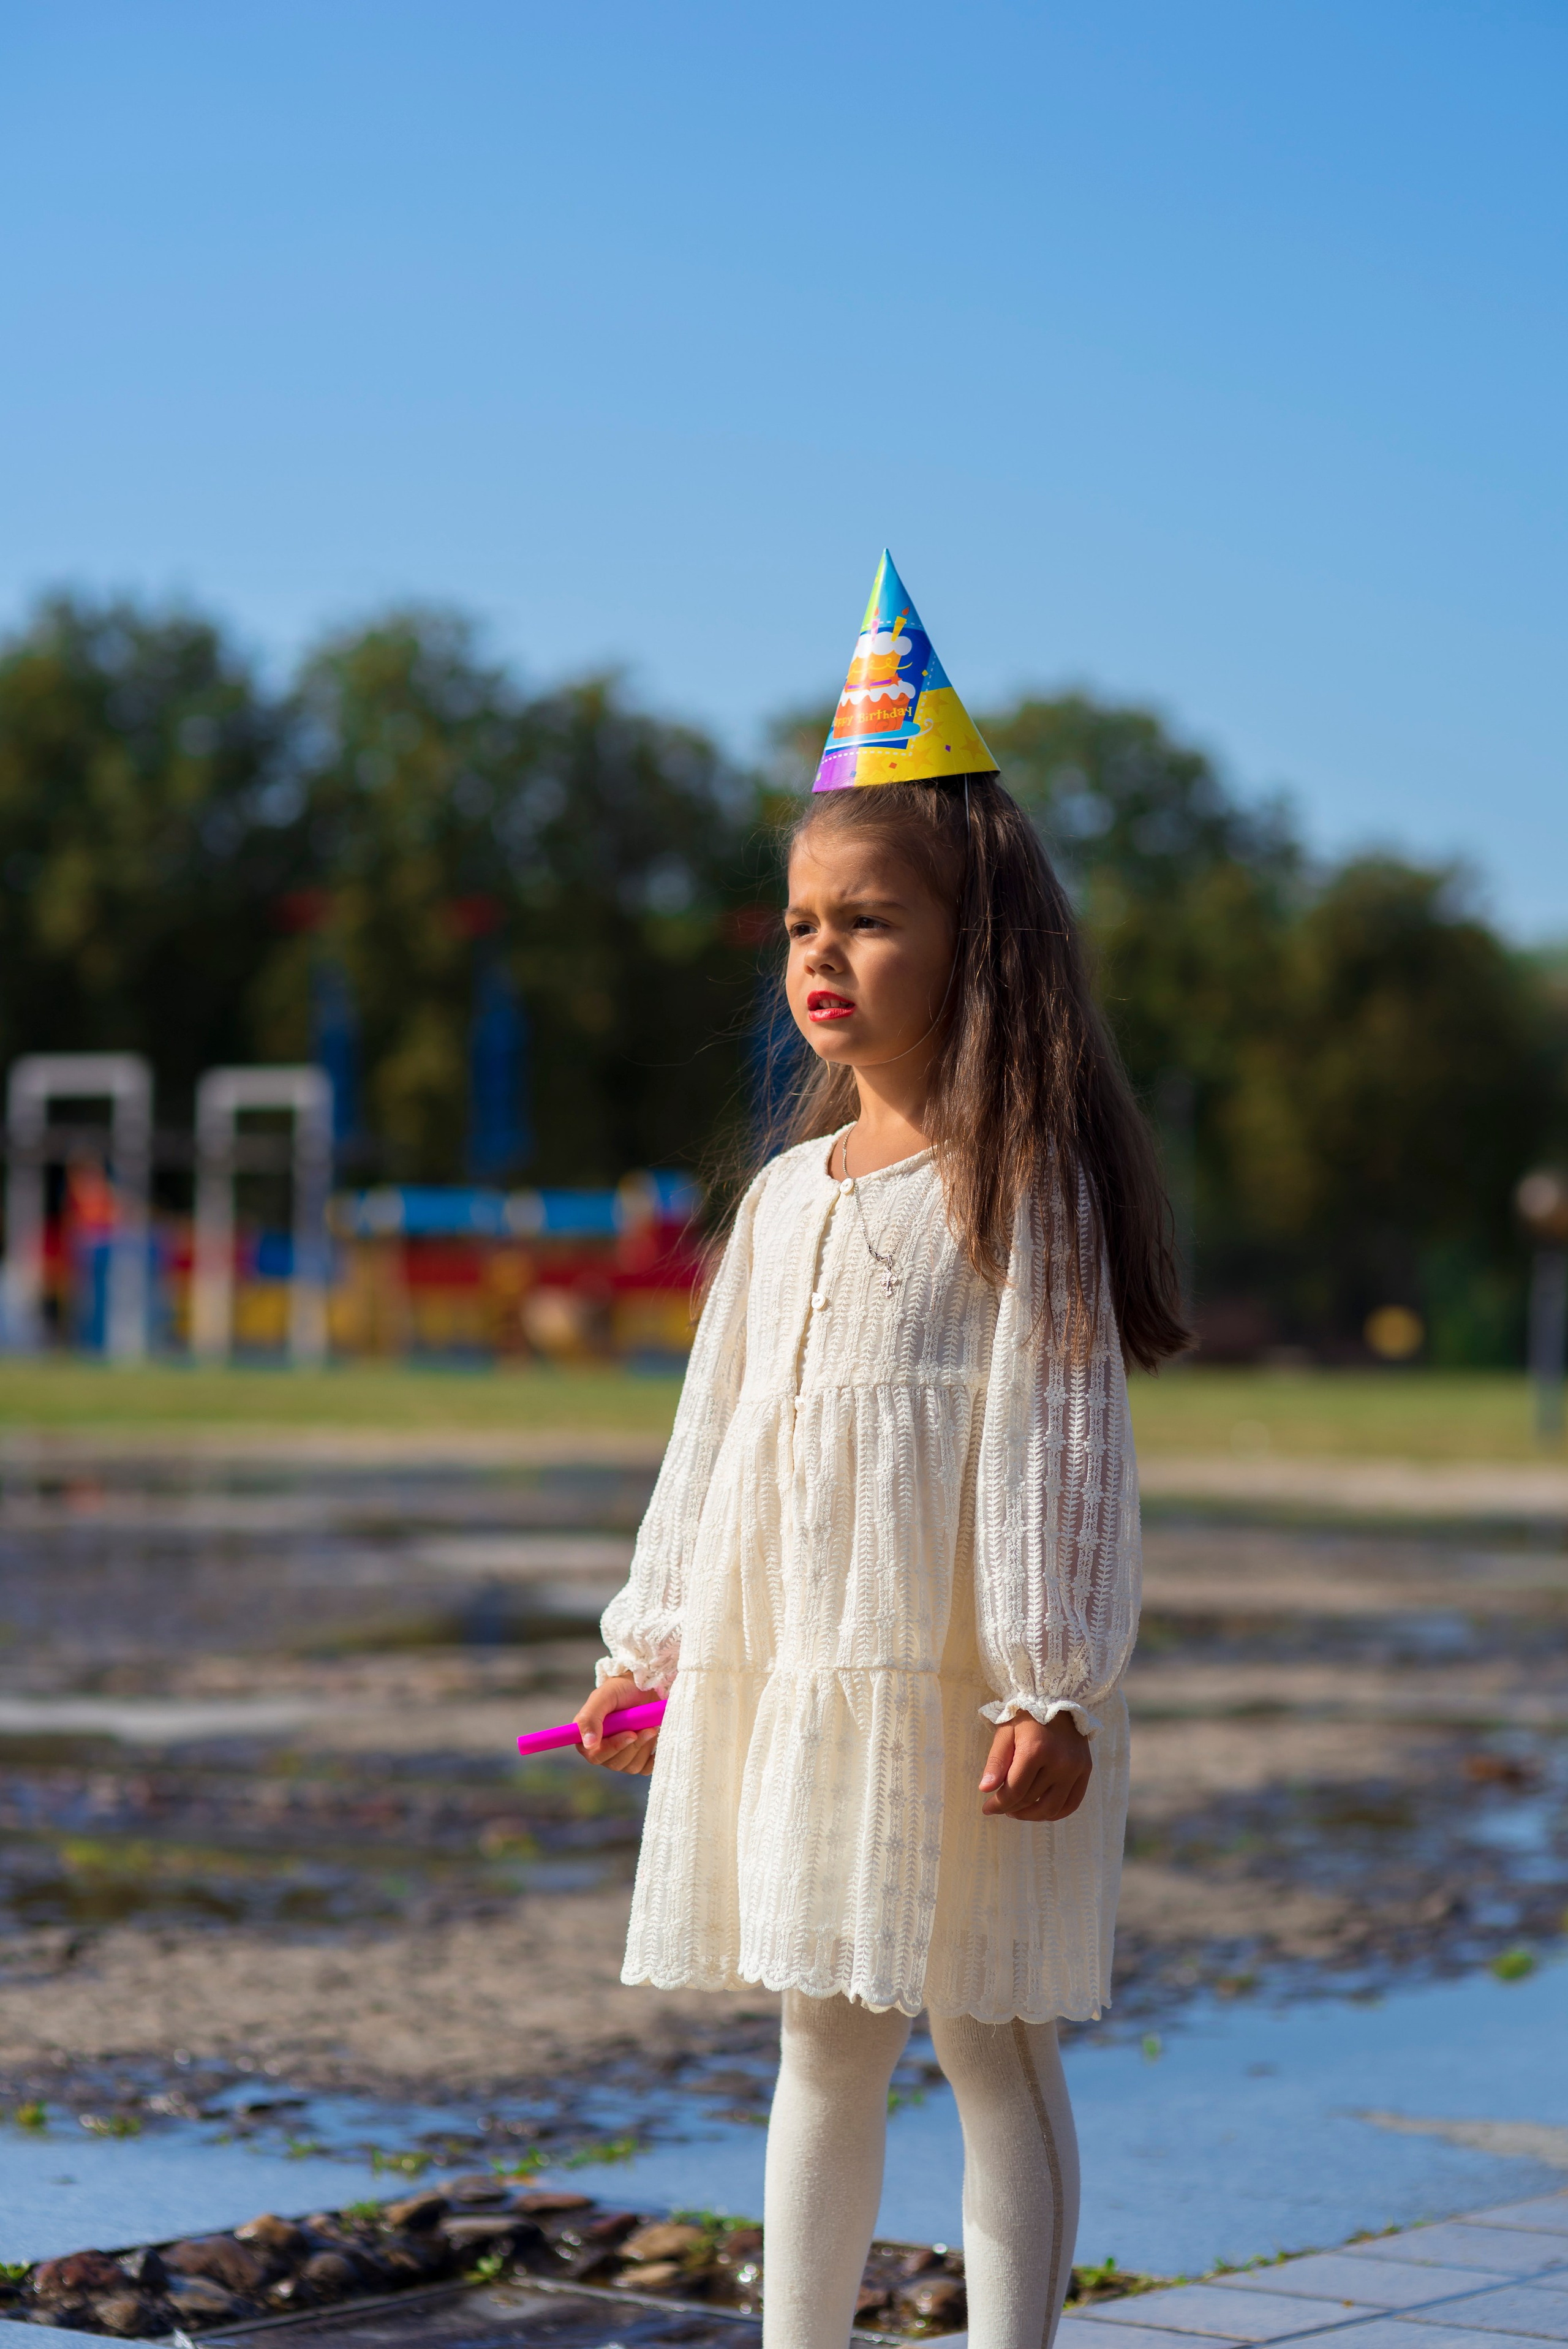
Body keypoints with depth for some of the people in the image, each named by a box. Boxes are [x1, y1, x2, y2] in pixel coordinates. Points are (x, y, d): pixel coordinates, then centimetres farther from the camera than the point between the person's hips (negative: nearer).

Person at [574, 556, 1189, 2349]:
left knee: (992, 2048, 0)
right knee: (821, 2044, 14)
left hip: (953, 1681, -6)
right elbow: (717, 1428, 17)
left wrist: (1051, 1691, -15)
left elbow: (1055, 1442, -11)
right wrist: (649, 1644, 17)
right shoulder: (787, 1192, 12)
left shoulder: (1017, 1185, -7)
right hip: (783, 1668, 7)